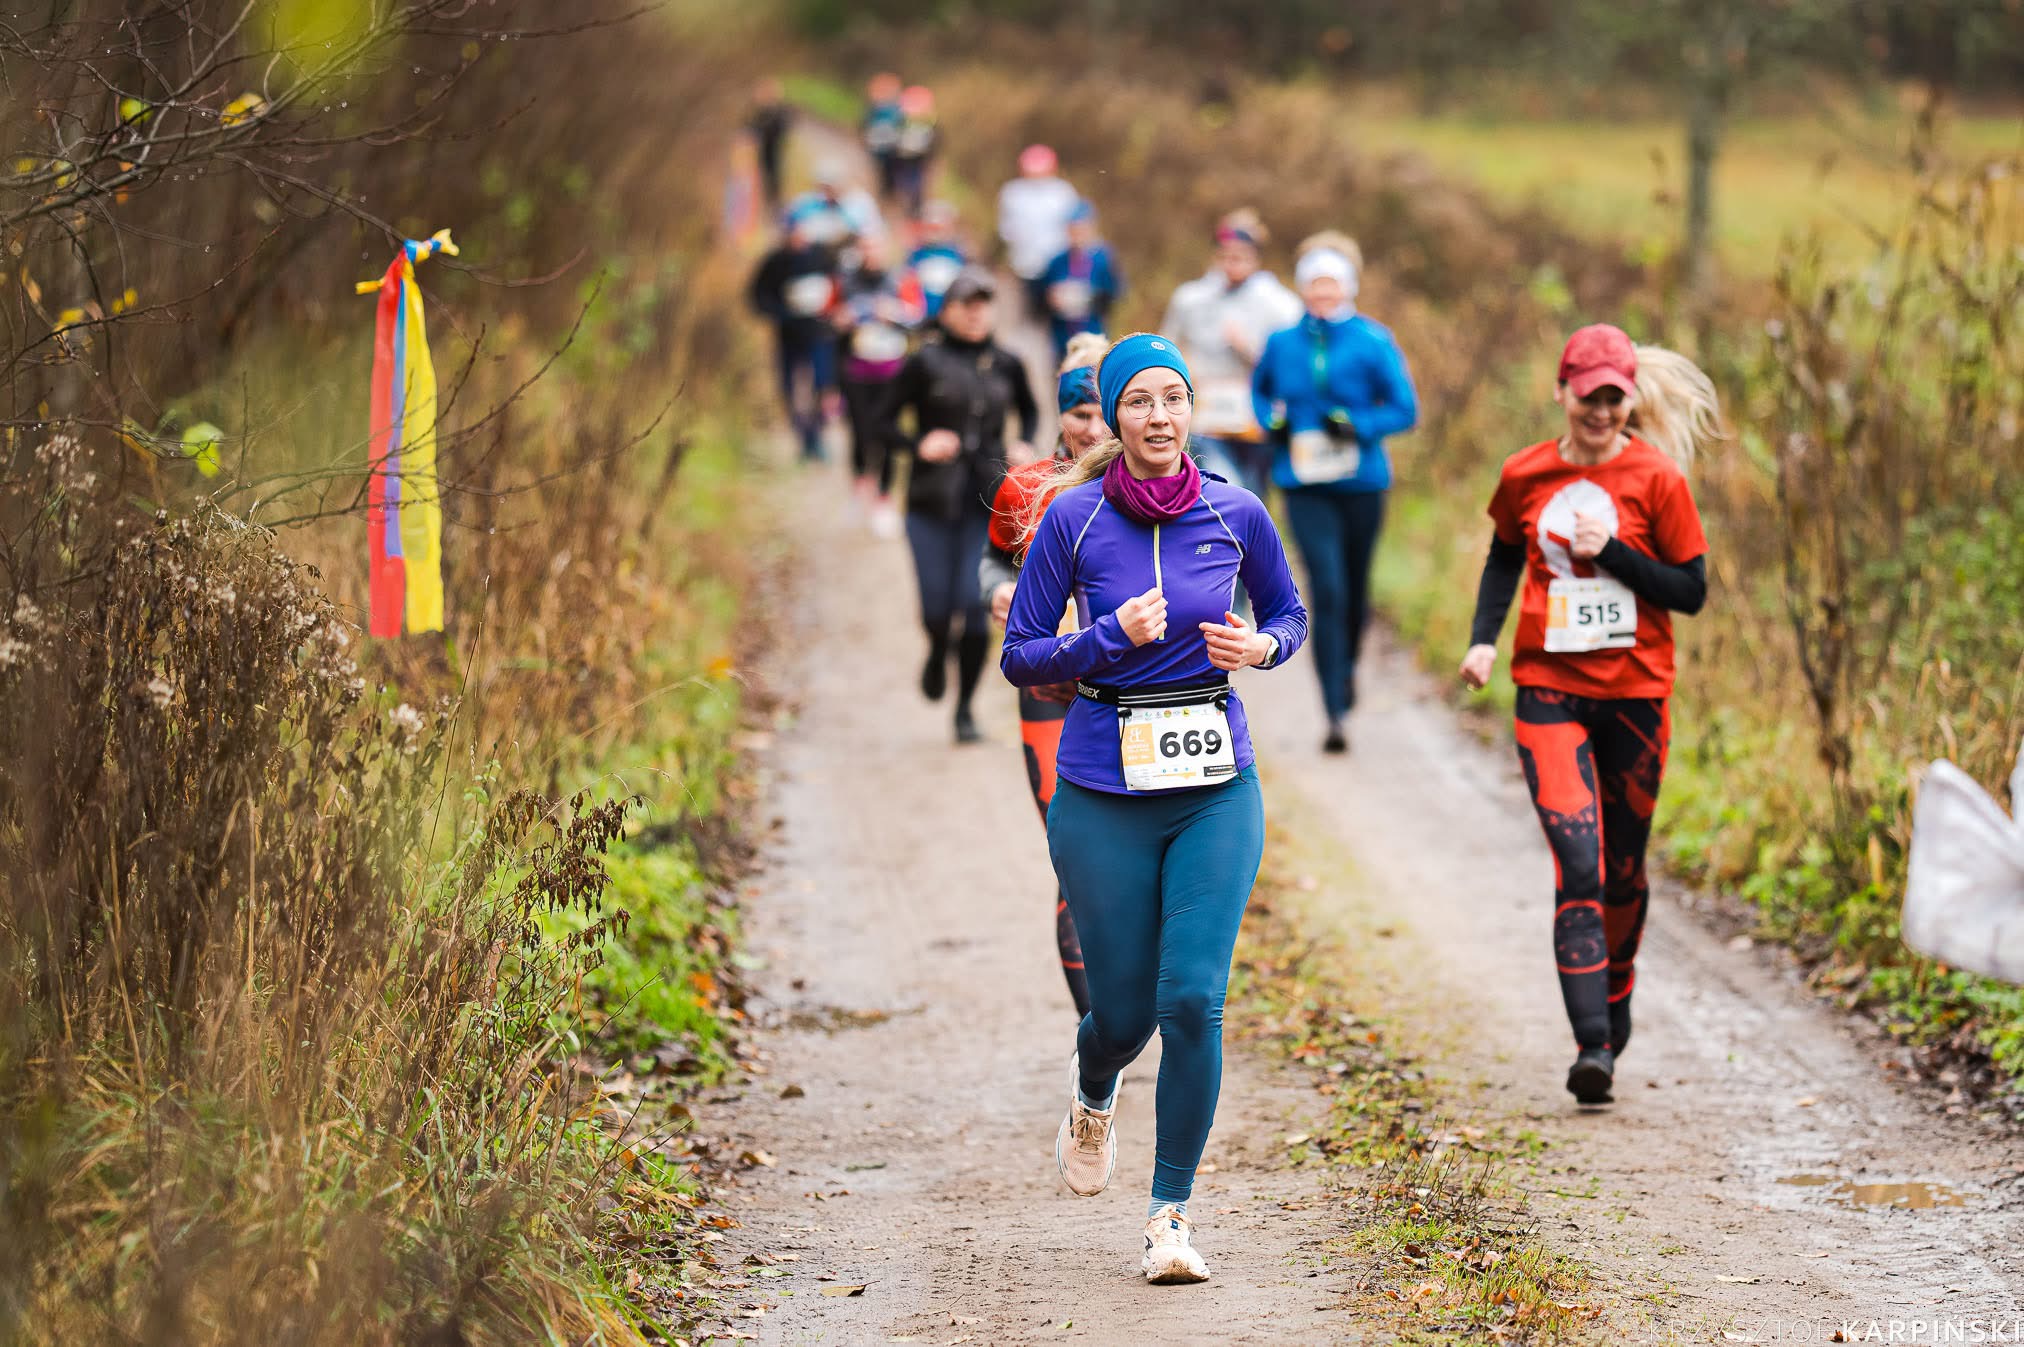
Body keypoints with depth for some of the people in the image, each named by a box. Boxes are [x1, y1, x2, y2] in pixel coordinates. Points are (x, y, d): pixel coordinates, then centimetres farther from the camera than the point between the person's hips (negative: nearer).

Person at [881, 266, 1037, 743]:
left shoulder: (1006, 365, 6)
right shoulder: (925, 363, -3)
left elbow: (1028, 409, 25)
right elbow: (887, 423, 1)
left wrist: (1024, 445, 6)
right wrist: (919, 444, -17)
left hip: (988, 501, 2)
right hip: (933, 503, -2)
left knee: (975, 606, -5)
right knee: (937, 607, -5)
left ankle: (965, 709, 10)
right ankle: (938, 657, 32)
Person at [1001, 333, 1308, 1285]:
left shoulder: (1234, 514, 0)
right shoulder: (1075, 519, -5)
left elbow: (1288, 614, 16)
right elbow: (1019, 657, -1)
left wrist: (1261, 646, -6)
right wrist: (1112, 638, -17)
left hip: (1217, 789, 1)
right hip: (1104, 793, -1)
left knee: (1194, 998, -12)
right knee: (1125, 1010, 6)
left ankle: (1171, 1215, 1)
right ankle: (1093, 1090, 45)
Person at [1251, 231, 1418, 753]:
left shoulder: (1373, 342, -5)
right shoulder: (1282, 343, 3)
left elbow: (1404, 410, -3)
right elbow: (1259, 391, 21)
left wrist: (1356, 425, -17)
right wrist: (1273, 420, 0)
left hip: (1360, 481, 0)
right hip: (1304, 486, 0)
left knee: (1355, 589, 15)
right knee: (1327, 590, -12)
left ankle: (1347, 666, 46)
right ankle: (1335, 712, -12)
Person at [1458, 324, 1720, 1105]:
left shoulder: (1656, 479, -4)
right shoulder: (1526, 476, 2)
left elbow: (1692, 591, -3)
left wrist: (1612, 552, -17)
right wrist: (1483, 638, 6)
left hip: (1636, 694, 0)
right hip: (1550, 691, 0)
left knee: (1623, 869, 13)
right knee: (1578, 865, -15)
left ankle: (1614, 1006, 38)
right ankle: (1593, 1045, -20)